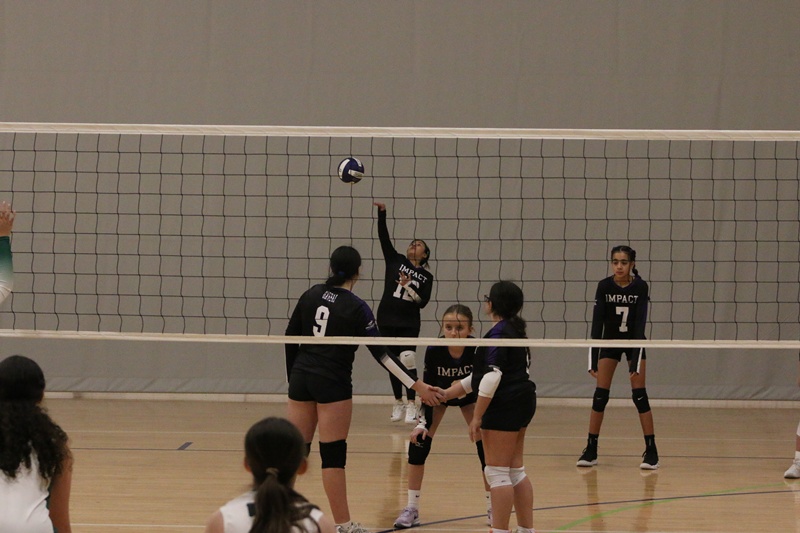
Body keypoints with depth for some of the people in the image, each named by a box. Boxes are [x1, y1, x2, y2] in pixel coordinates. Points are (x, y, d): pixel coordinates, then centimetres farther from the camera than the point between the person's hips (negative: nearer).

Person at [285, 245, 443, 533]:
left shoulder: (311, 295, 4)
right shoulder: (356, 308, -9)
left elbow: (290, 338, 8)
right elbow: (381, 353, -11)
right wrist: (416, 385, -9)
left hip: (301, 379, 5)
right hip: (333, 384, -5)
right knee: (333, 454, -2)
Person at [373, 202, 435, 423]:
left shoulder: (426, 276, 5)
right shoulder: (395, 260, 8)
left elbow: (423, 302, -3)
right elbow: (384, 237, -2)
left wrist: (408, 287, -16)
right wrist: (382, 213, -13)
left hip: (409, 324, -2)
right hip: (387, 320, 2)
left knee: (408, 359, -17)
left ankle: (411, 405, -17)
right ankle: (398, 402, 20)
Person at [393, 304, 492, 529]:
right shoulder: (434, 350, -33)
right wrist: (424, 423, -30)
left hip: (470, 394, 0)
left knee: (486, 446, -9)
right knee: (418, 441, -13)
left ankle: (492, 508, 7)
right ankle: (412, 509, -3)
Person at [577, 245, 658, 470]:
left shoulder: (640, 287, -19)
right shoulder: (604, 286, -15)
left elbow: (640, 322, -23)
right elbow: (597, 321, -18)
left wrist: (635, 360, -30)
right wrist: (593, 359, -24)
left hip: (633, 341, -1)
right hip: (610, 342, 1)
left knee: (639, 395, -8)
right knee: (600, 395, -3)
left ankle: (651, 451, -4)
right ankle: (591, 450, 4)